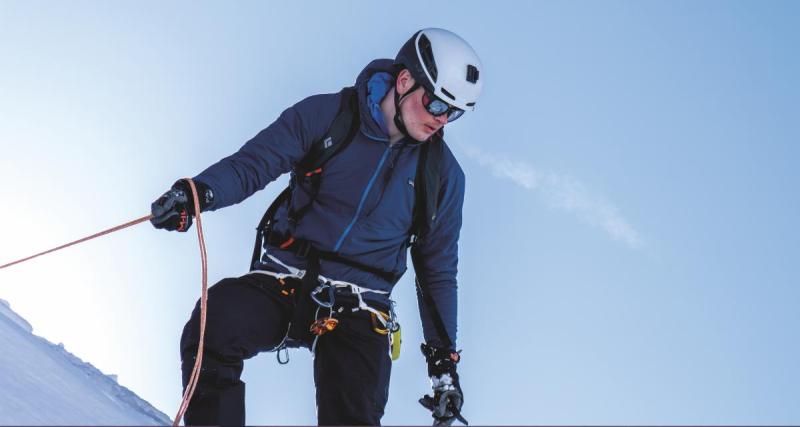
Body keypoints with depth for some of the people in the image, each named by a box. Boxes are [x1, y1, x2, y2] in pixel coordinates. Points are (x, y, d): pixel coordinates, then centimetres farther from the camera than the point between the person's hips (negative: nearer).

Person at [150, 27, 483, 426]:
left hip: (358, 312, 2)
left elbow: (438, 270, 14)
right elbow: (254, 162, -4)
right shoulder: (327, 115, -1)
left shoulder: (443, 173, 6)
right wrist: (199, 191, -27)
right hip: (283, 285, -1)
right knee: (215, 319, -31)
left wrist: (444, 359, 11)